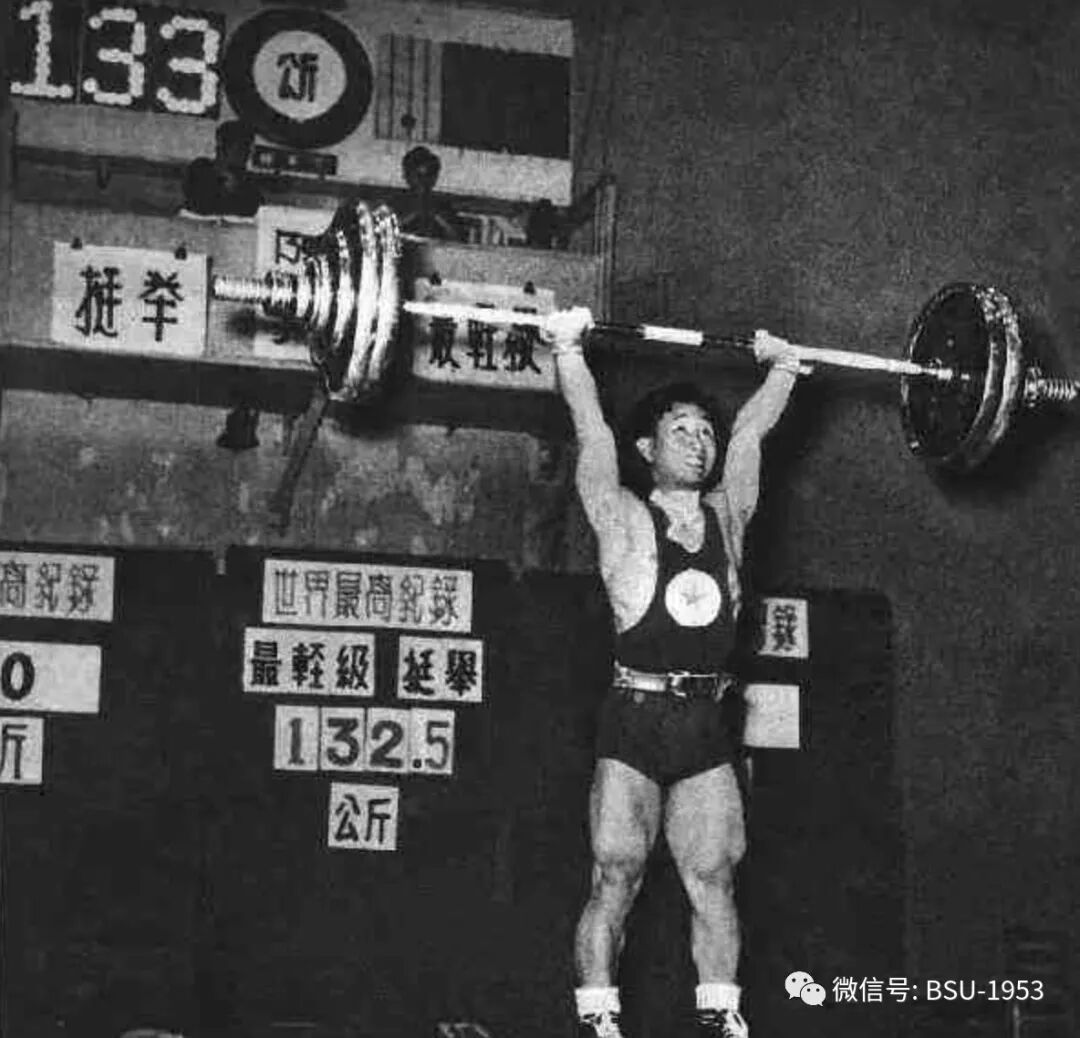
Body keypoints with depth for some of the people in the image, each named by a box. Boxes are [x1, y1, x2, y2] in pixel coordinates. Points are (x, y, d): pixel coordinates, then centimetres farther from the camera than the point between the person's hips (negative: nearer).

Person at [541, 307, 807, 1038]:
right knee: (616, 879, -4)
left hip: (707, 727, 4)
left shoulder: (726, 515, 12)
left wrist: (782, 369, 22)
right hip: (636, 718, -4)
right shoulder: (625, 521, 0)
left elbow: (751, 432, 19)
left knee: (715, 879, 3)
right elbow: (591, 429, -4)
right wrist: (569, 349, -4)